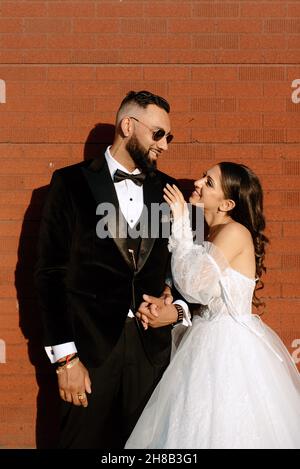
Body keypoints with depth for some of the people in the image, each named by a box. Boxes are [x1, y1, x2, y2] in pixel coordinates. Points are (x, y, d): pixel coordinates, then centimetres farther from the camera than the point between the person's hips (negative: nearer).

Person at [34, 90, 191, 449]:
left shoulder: (166, 189, 8)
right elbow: (51, 273, -6)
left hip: (154, 348, 3)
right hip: (90, 346, -3)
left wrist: (178, 308, -6)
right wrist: (65, 357, -10)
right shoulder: (72, 183, -3)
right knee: (85, 439, 9)